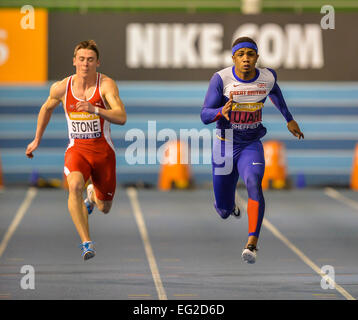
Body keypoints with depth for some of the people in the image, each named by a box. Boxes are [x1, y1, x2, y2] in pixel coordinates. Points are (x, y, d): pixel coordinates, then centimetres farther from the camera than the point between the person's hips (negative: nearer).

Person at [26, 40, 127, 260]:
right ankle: (86, 243, -33)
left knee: (104, 208, 13)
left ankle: (93, 194, 52)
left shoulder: (106, 84, -14)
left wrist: (94, 110, -41)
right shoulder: (61, 88, -6)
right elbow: (47, 108, 17)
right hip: (77, 149, 0)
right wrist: (37, 140, 25)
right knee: (75, 186, -33)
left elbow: (122, 117, -27)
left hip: (103, 151, 0)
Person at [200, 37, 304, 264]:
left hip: (252, 146, 0)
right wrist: (222, 112, -35)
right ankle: (229, 206, 50)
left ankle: (252, 244, -37)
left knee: (254, 183, -32)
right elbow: (205, 115, -14)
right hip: (225, 145, 0)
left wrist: (289, 119, 30)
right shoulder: (221, 79, -14)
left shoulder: (268, 77, -6)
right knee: (224, 211, 9)